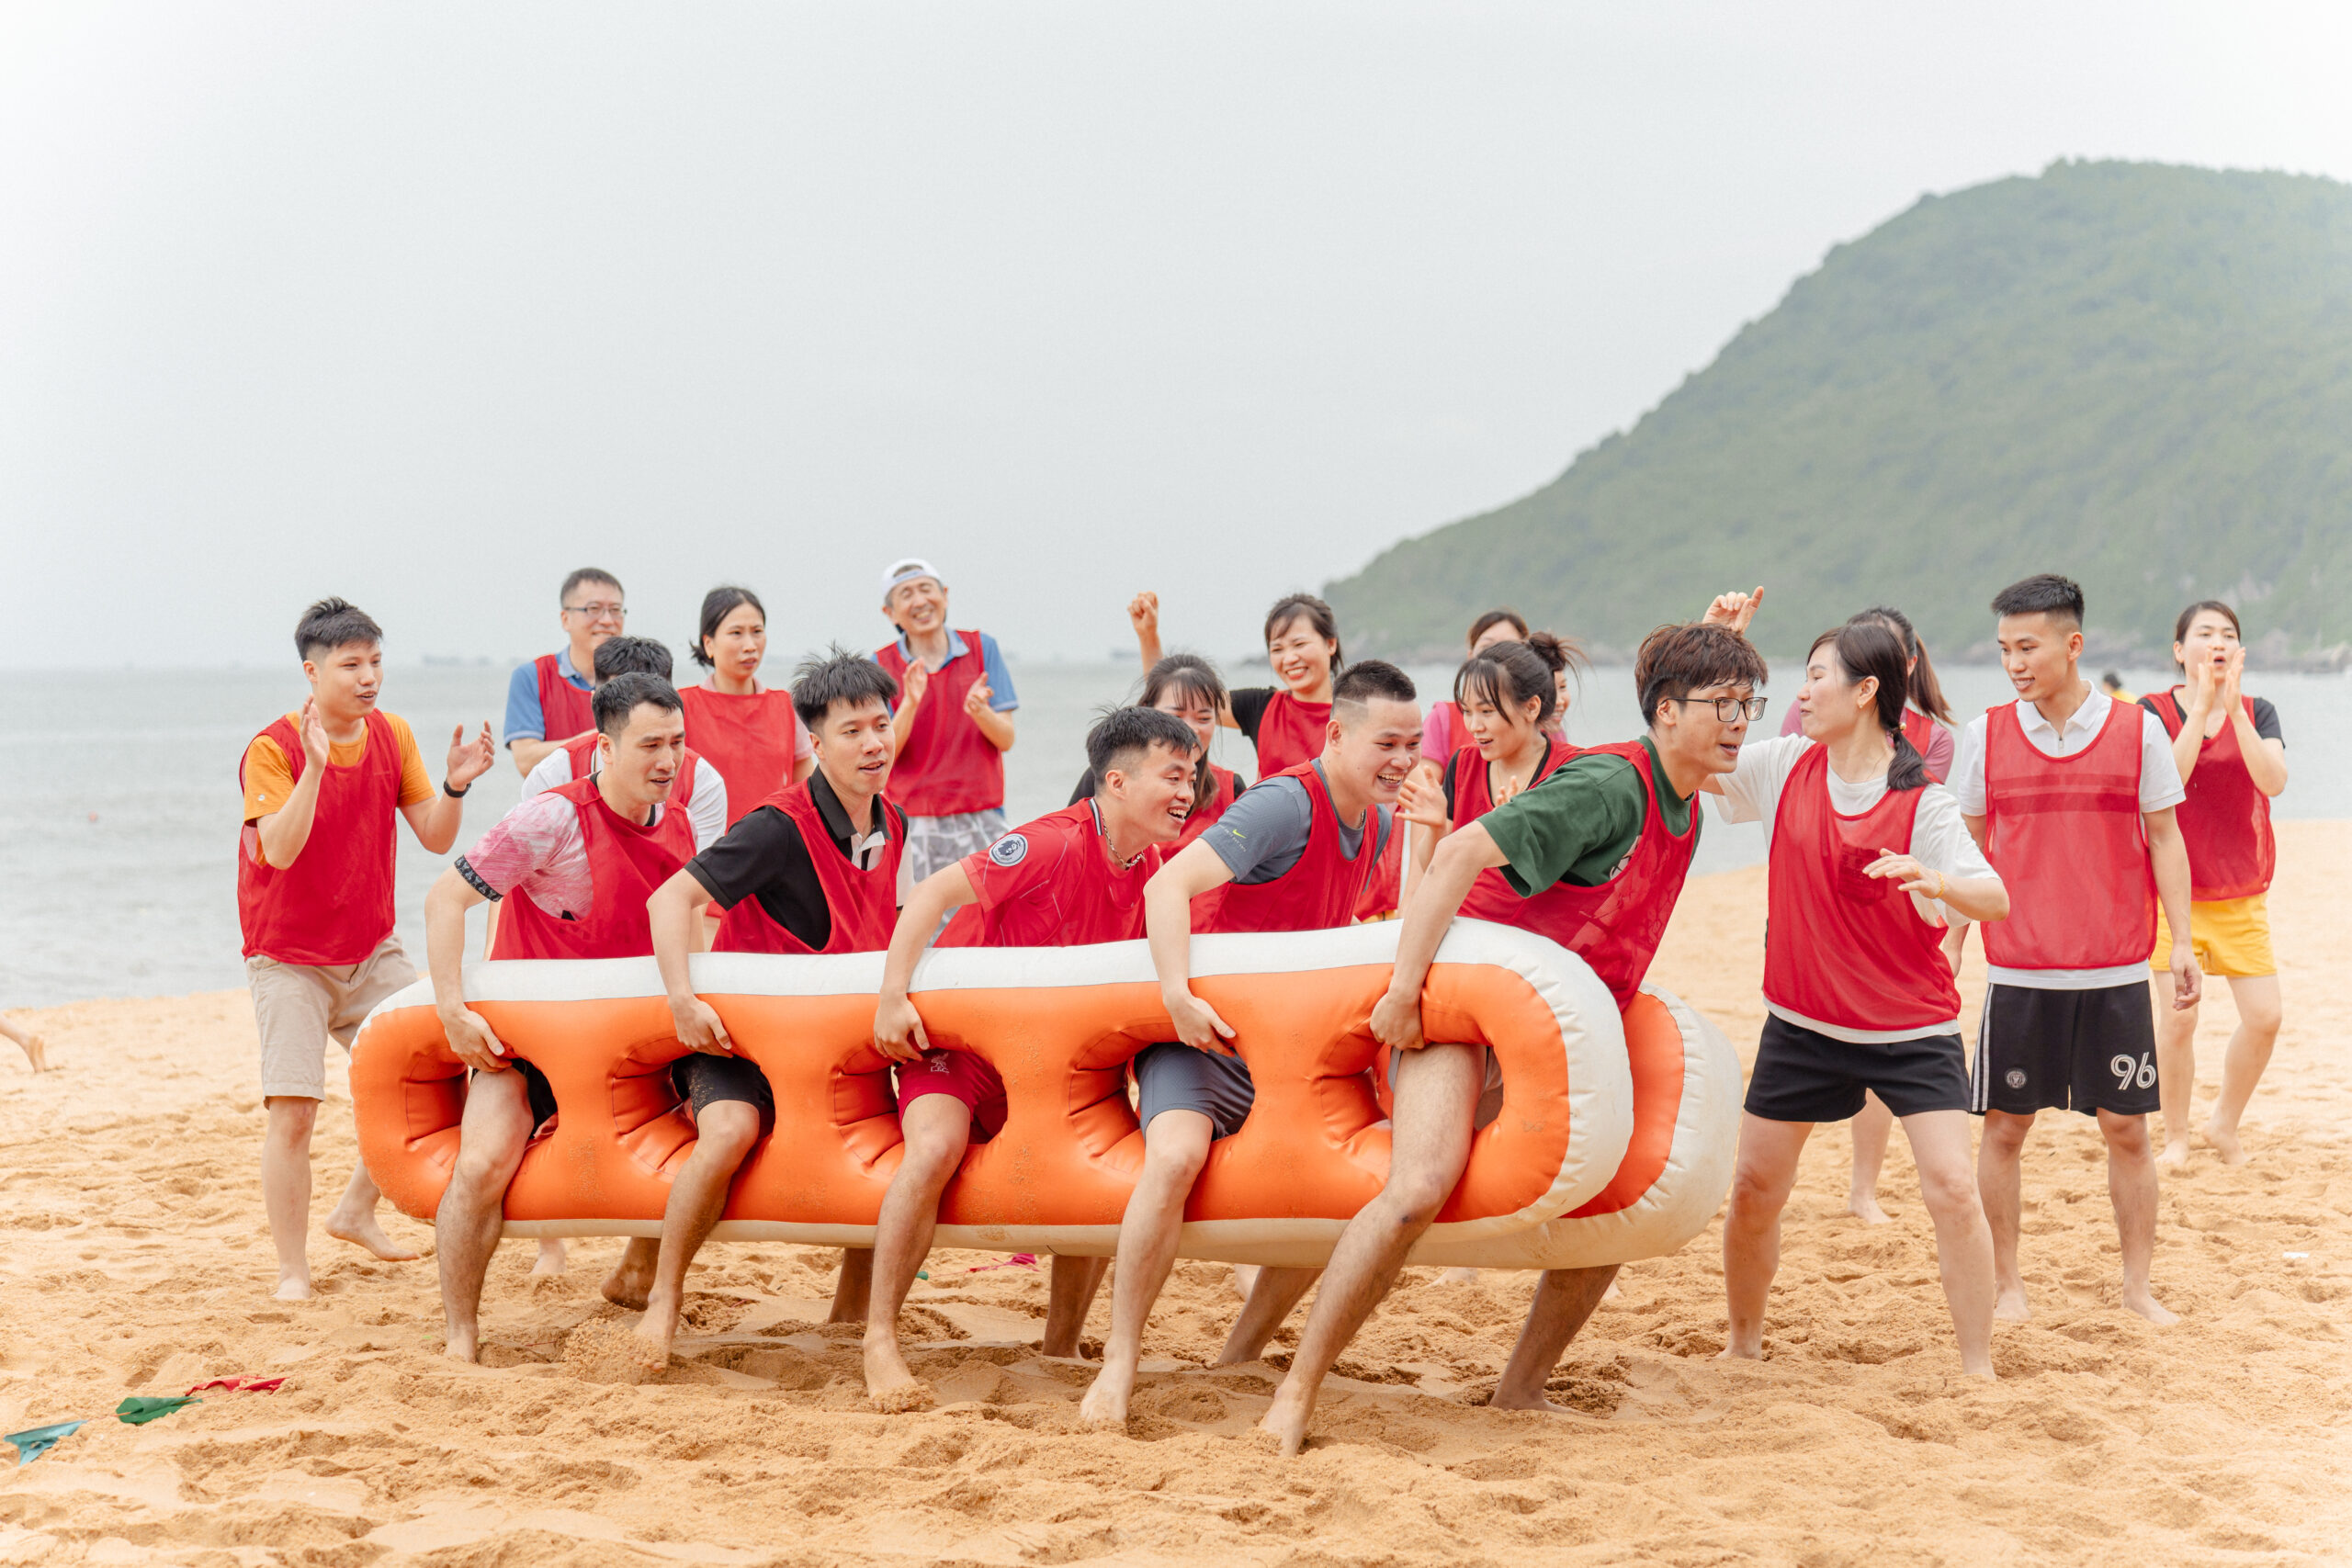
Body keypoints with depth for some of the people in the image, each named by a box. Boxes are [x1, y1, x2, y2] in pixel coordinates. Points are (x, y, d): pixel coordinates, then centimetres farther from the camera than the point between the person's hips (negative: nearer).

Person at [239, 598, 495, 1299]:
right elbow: (278, 850, -30)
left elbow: (436, 839, 0)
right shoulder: (272, 749, -16)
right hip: (290, 958, -6)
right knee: (293, 1110, -14)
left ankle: (356, 1213, 20)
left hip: (371, 951, 6)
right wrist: (314, 765, -39)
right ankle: (292, 1272, -4)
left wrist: (453, 786, -19)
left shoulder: (392, 736, 1)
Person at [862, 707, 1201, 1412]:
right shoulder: (1056, 843, -23)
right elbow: (934, 893, -25)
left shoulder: (1154, 870, 0)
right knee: (937, 1148, -30)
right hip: (961, 1037, -7)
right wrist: (893, 997, -30)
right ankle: (879, 1343, -22)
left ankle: (1061, 1350, 12)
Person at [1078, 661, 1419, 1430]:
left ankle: (1237, 1357, 16)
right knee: (1178, 1156, -32)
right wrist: (1179, 996, -37)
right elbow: (1168, 885, -29)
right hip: (1201, 1033, -9)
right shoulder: (1285, 804, -20)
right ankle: (1118, 1366, -25)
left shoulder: (1379, 824, 7)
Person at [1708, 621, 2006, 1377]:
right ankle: (1743, 1342, 31)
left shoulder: (1922, 804, -16)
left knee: (1952, 1186, -15)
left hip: (1911, 1029, -4)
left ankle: (1978, 1370, -5)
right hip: (1802, 1022, 4)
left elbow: (1996, 899, -22)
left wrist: (1936, 882, -44)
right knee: (1754, 1188, 9)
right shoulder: (1786, 766, -3)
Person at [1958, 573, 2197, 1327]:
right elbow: (1967, 849, 9)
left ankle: (2137, 1284, 17)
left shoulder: (2138, 730, -1)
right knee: (2004, 1127, 3)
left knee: (2126, 1129, 4)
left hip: (2115, 973, -1)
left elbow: (2164, 840, 6)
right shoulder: (1986, 734, 2)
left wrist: (2182, 943, 0)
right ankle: (2006, 1284, 15)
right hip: (2017, 973, 1)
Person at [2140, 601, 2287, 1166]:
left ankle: (2225, 1124, 19)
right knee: (2177, 1017, -6)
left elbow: (2273, 780, -13)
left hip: (2242, 893, 3)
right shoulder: (2154, 710, -3)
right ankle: (2175, 1136, 12)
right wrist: (2202, 705, -21)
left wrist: (2233, 706, -20)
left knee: (2264, 1017, -3)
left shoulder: (2258, 712, 5)